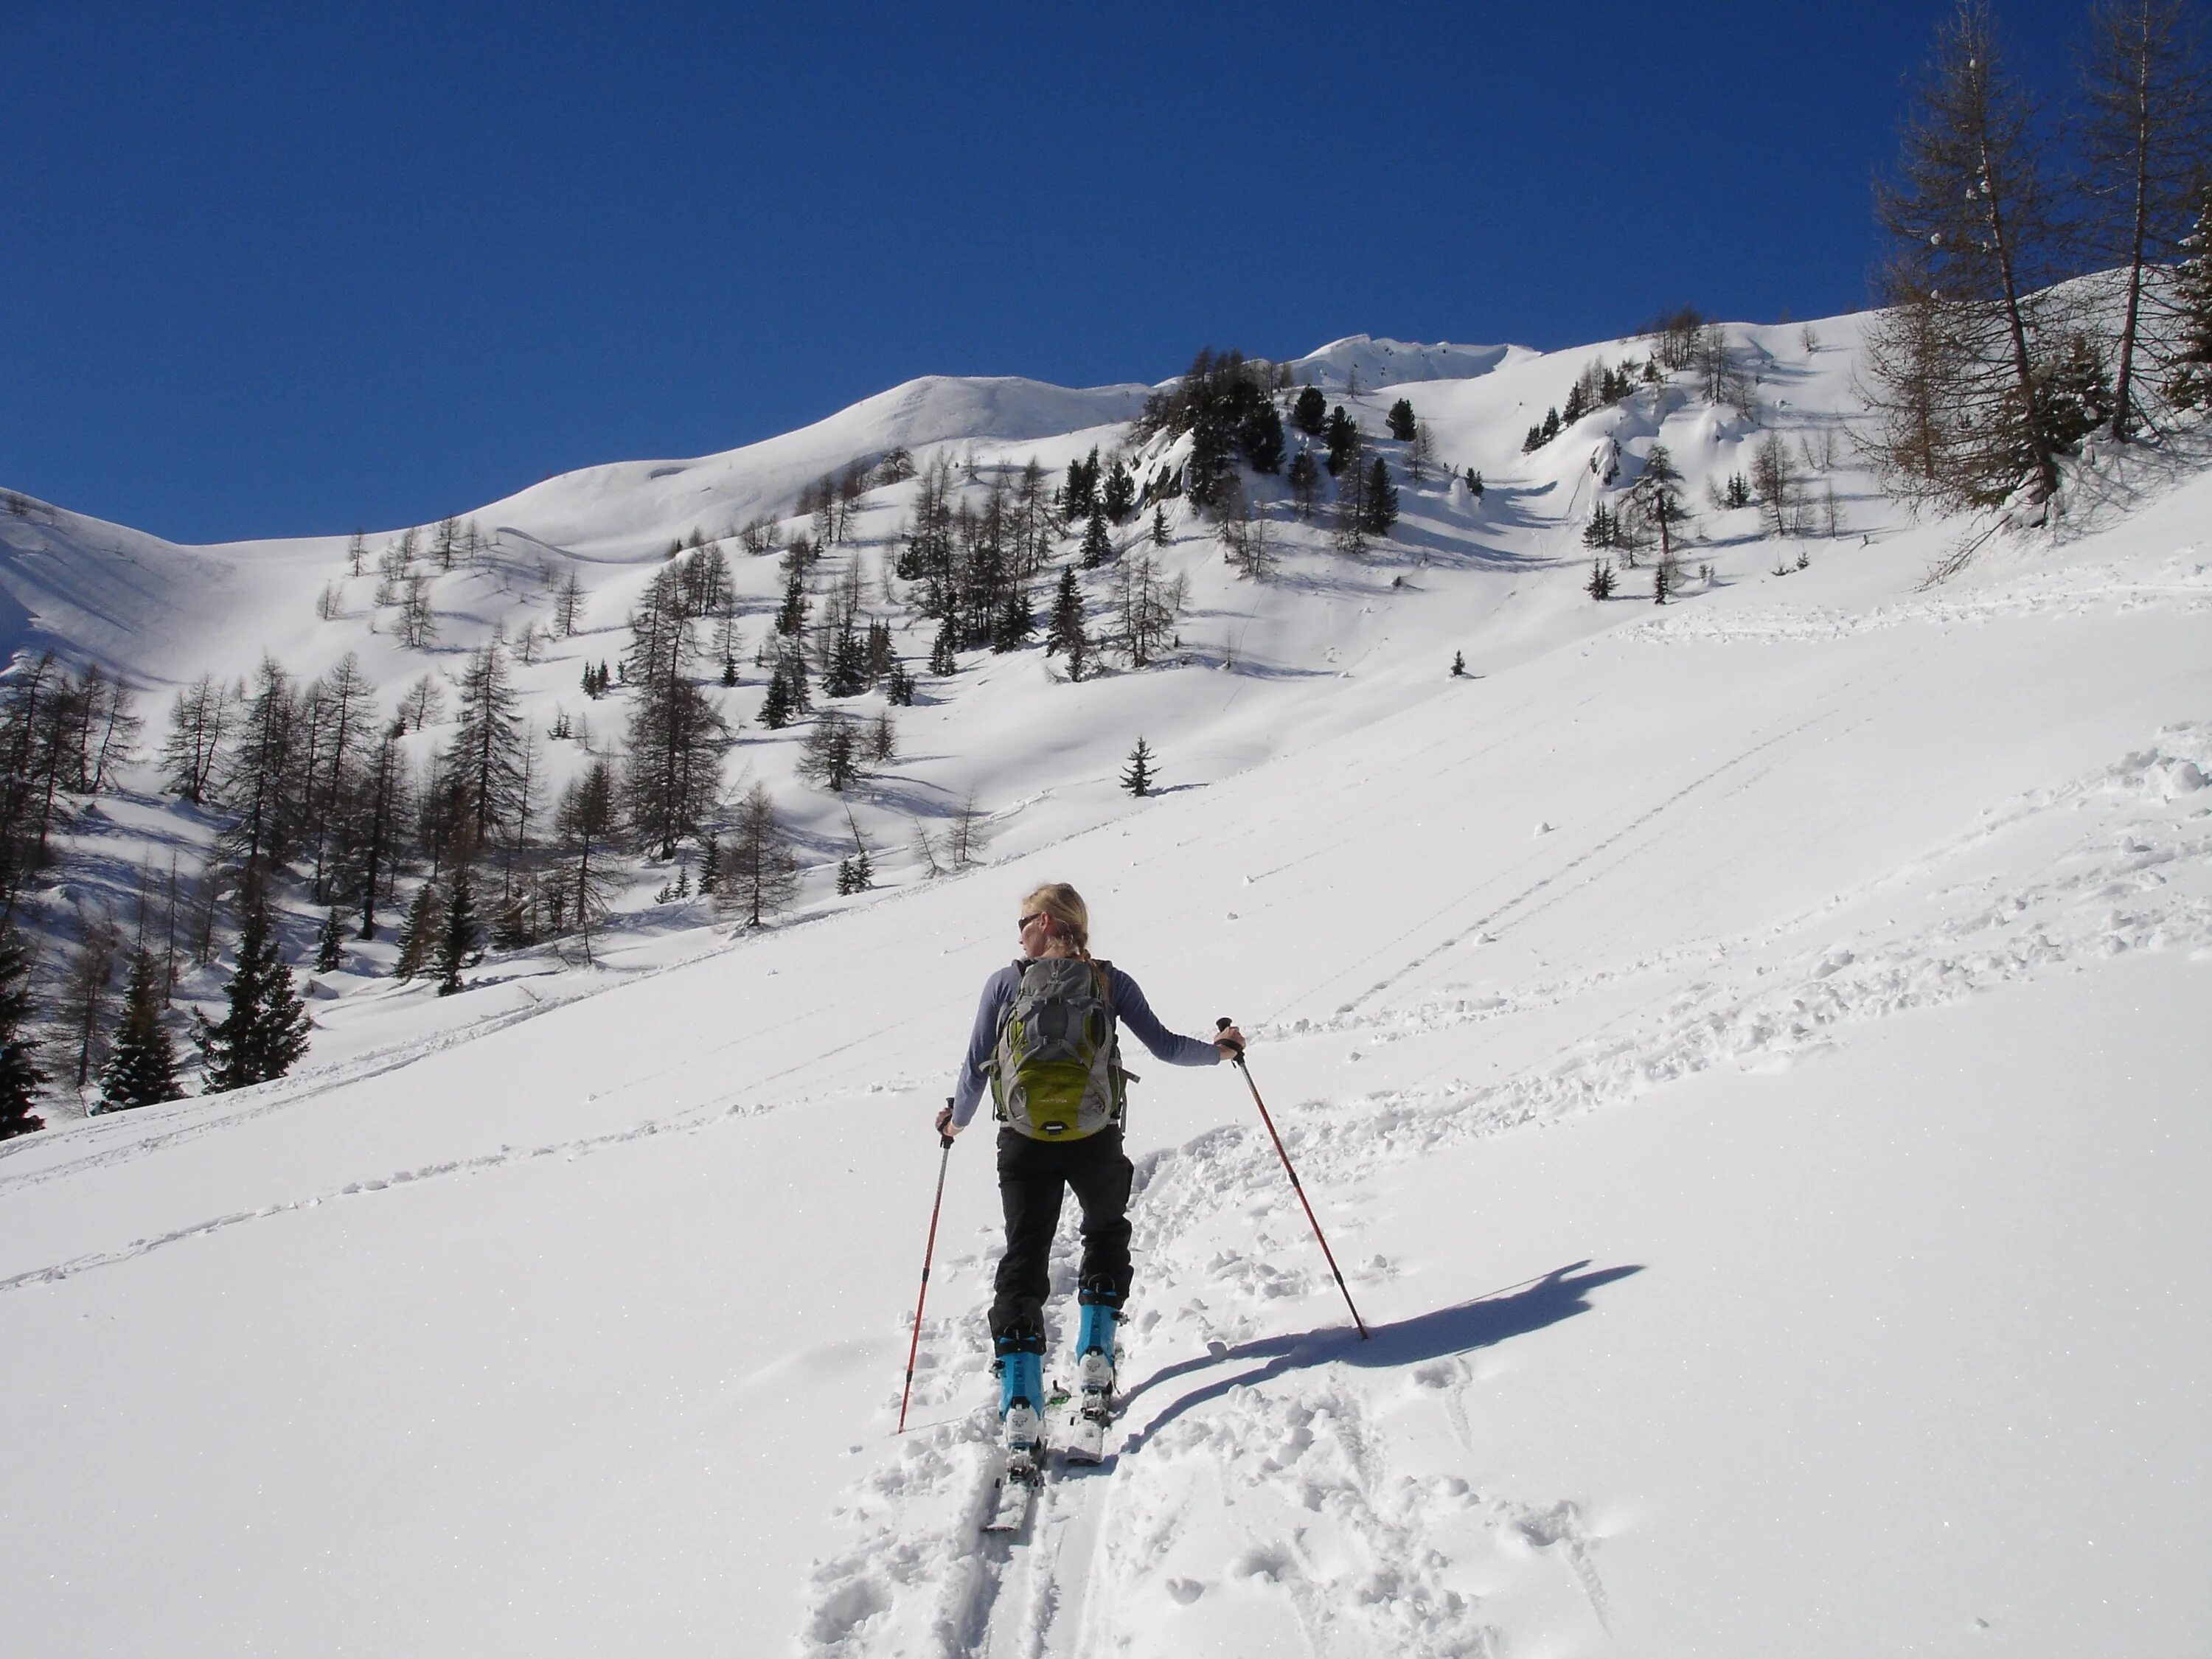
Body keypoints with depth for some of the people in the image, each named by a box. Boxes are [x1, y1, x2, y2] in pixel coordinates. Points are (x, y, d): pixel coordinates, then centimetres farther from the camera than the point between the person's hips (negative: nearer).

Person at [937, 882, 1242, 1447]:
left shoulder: (1004, 983, 3)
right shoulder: (1110, 982, 4)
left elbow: (975, 1068, 3)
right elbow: (1164, 1046, 4)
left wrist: (957, 1119, 22)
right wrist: (1219, 1050, 23)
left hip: (1024, 1144, -1)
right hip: (1095, 1140, 1)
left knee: (1024, 1257, 8)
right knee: (1107, 1234, 27)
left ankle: (1019, 1402, -3)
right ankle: (1094, 1358, 17)